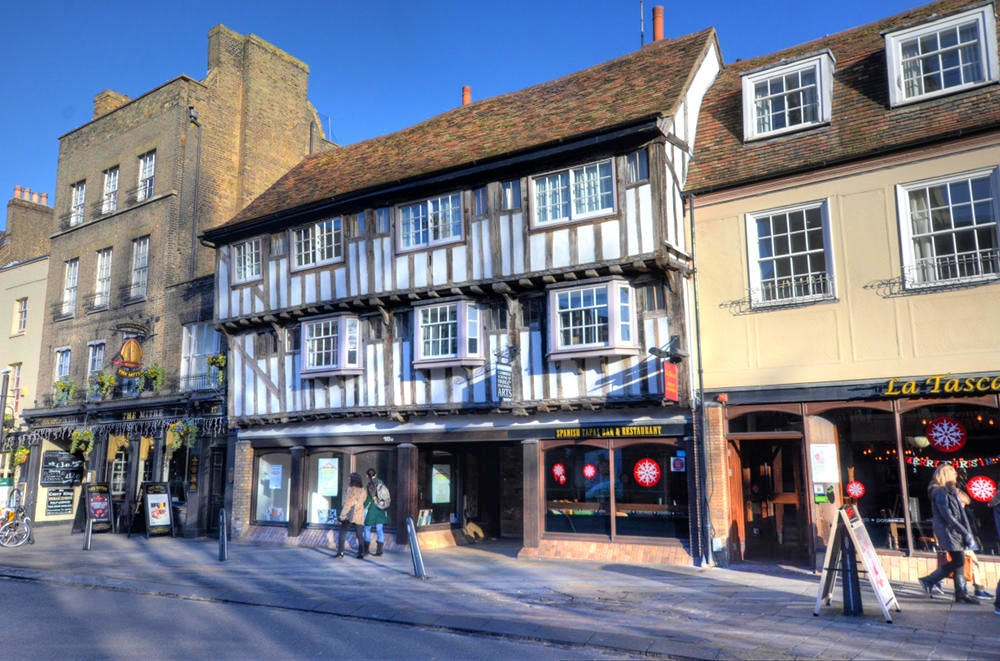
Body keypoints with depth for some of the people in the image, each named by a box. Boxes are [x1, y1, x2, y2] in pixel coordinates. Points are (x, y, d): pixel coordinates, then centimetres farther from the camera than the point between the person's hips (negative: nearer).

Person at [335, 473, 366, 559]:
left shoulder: (351, 489, -12)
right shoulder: (363, 490, 4)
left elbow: (347, 503, -13)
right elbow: (363, 502, 8)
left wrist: (342, 516, -10)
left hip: (349, 515, -5)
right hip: (359, 516, 5)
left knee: (342, 534, 6)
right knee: (359, 535, 10)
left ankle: (340, 552, 2)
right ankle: (361, 553, 6)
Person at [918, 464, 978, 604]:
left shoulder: (951, 491, 18)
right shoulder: (940, 492, -13)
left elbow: (960, 515, 17)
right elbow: (947, 517, -18)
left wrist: (967, 533, 9)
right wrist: (966, 533, -17)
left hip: (955, 531, 9)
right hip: (947, 531, -9)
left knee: (959, 561, 6)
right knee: (958, 561, -9)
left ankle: (961, 594, 9)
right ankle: (928, 581, -1)